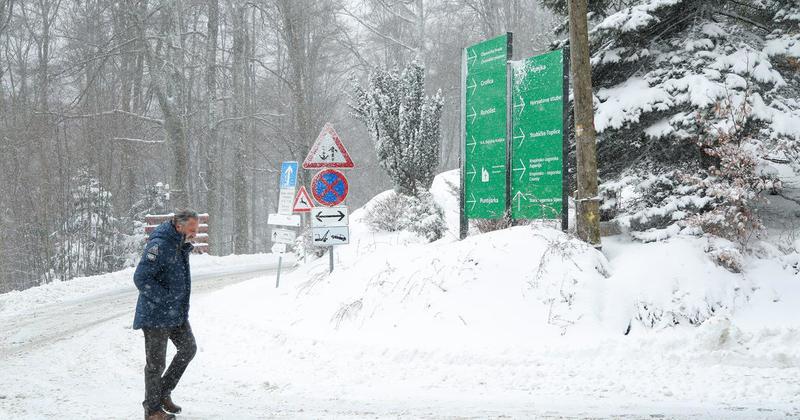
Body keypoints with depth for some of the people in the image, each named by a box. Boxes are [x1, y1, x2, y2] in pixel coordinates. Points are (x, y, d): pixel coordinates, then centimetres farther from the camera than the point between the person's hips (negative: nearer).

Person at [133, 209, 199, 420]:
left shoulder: (181, 245, 8)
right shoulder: (159, 245, -22)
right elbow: (141, 278, -26)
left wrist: (181, 305, 16)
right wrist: (165, 299, -22)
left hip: (177, 313, 9)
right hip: (156, 315, -9)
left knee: (188, 348, 18)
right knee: (156, 362, 1)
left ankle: (164, 393, 30)